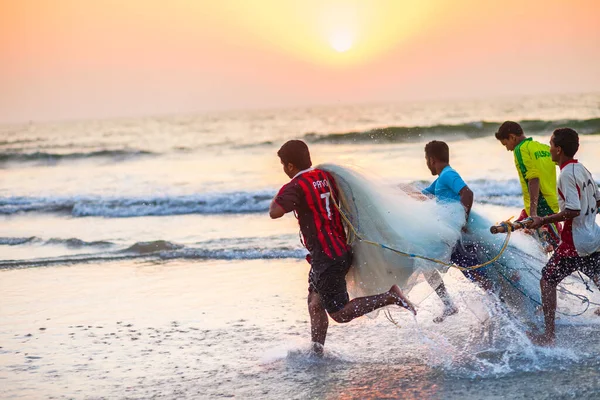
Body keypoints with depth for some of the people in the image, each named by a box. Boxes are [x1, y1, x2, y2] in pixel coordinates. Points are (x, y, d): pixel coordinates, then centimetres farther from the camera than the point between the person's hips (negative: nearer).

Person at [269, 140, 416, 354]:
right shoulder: (326, 176, 9)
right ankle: (316, 350, 23)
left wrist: (277, 198, -5)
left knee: (340, 312, -6)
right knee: (315, 304, 18)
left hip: (326, 257, -9)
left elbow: (275, 212, -24)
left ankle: (390, 297, -14)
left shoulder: (296, 186, -15)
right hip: (341, 250, 9)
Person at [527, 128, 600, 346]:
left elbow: (573, 211, -23)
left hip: (575, 243, -9)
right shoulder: (582, 169, 9)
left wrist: (544, 220, -18)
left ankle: (549, 335, 3)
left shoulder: (567, 174, -17)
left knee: (547, 281, 3)